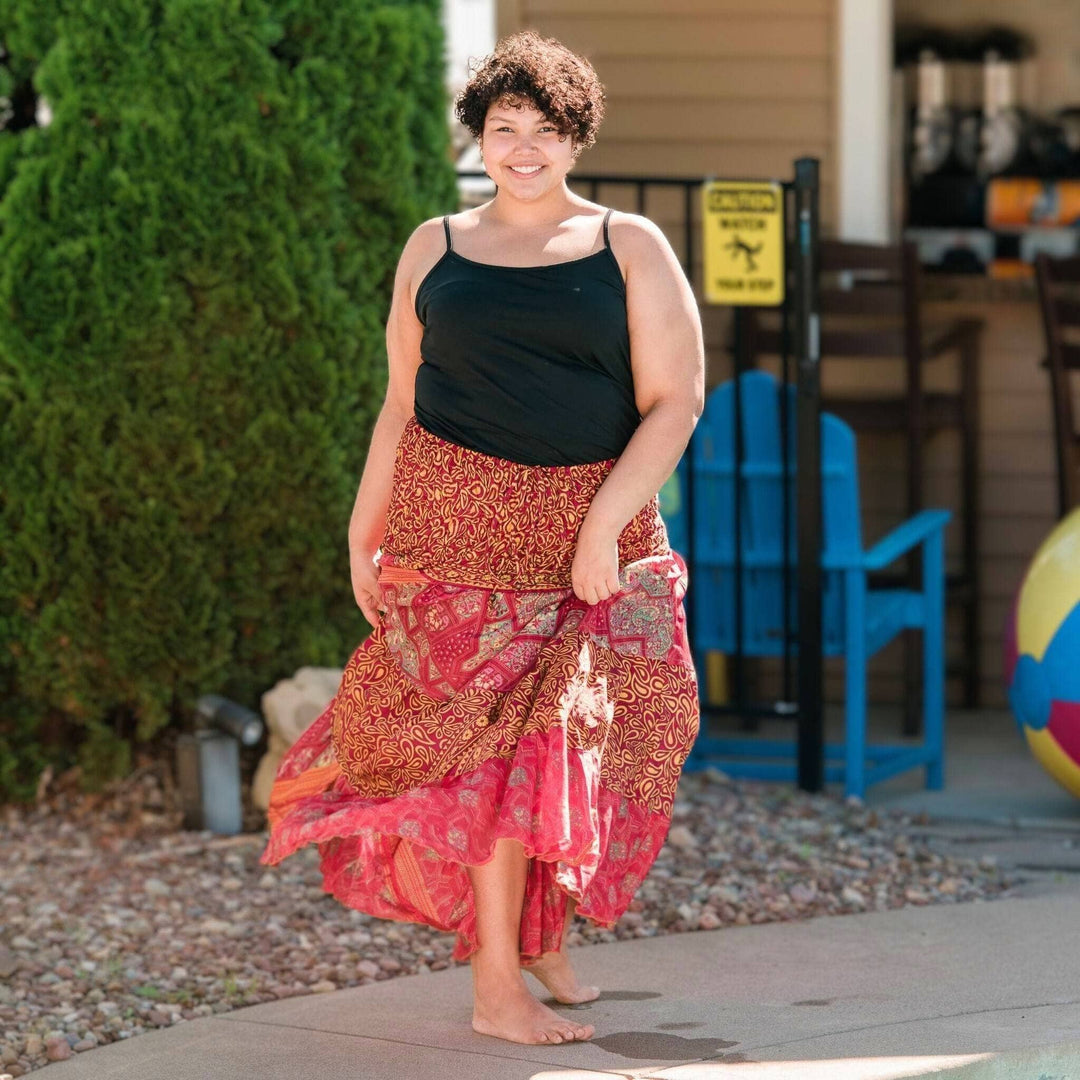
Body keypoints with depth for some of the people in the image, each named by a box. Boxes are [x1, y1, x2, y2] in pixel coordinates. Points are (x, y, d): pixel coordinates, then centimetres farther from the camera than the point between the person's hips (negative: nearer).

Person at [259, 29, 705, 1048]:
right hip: (460, 522, -1)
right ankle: (495, 986, -2)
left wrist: (604, 523, -12)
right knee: (499, 733, -6)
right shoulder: (436, 249, 11)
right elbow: (402, 403, 14)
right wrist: (363, 533, 8)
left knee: (581, 729, 2)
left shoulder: (630, 248, 4)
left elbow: (675, 399, -3)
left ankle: (546, 929, 25)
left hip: (593, 526, 1)